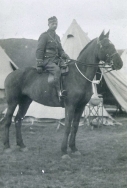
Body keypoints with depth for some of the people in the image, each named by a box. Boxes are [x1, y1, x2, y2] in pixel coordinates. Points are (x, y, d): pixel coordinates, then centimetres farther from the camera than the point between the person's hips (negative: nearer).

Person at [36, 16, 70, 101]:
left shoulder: (57, 37, 21)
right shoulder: (44, 36, -2)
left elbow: (61, 51, 24)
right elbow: (39, 50, -7)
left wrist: (67, 58, 4)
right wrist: (39, 64, -14)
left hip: (56, 61, 8)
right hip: (47, 60, -8)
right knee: (57, 70, -35)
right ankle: (59, 92, -39)